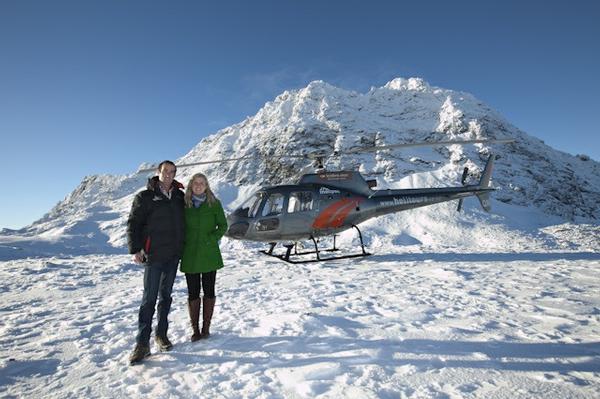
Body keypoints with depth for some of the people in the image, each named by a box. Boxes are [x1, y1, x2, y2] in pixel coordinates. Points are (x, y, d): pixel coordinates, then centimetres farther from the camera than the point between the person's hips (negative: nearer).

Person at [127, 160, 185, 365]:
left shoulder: (179, 196, 8)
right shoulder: (145, 197, -4)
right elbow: (133, 223, -5)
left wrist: (182, 247, 11)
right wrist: (135, 249, -12)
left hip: (174, 255, 4)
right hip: (154, 255, -4)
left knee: (166, 295, 13)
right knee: (149, 298, -2)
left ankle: (161, 333, 26)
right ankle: (142, 343, 6)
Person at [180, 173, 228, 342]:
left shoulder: (214, 203, 0)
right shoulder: (184, 204, 4)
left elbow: (223, 225, 1)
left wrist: (211, 239, -11)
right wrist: (182, 244, -1)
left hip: (209, 254, -1)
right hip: (190, 255, 1)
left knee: (208, 291, 6)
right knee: (193, 292, 6)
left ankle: (206, 328, 18)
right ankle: (195, 329, 16)